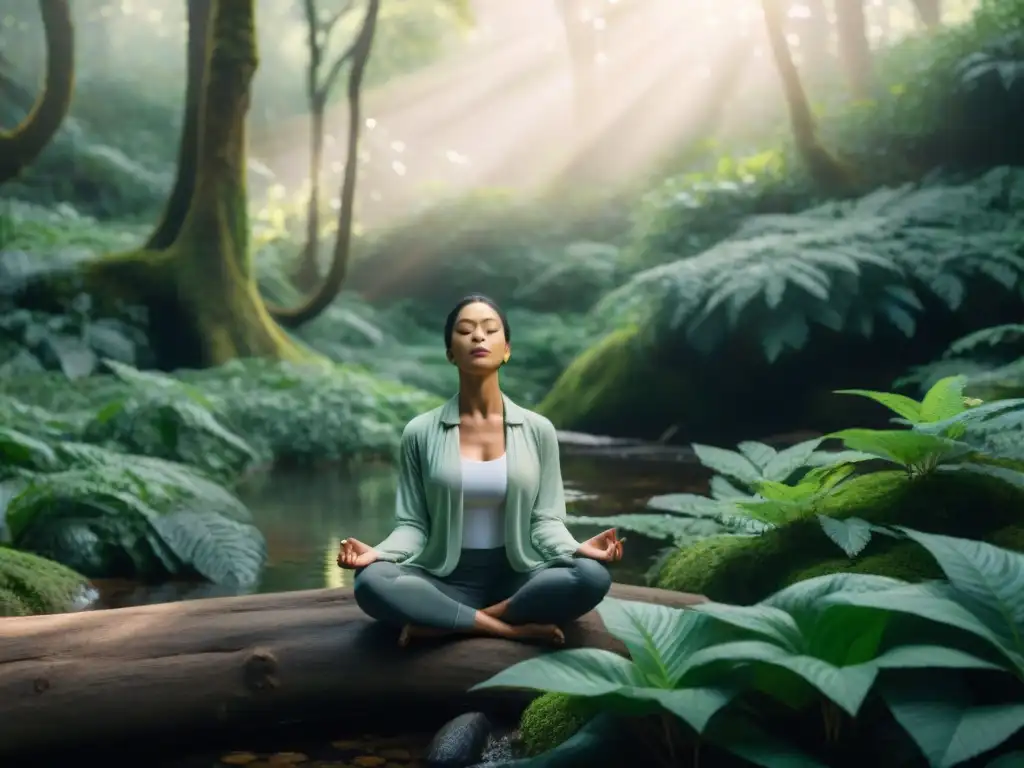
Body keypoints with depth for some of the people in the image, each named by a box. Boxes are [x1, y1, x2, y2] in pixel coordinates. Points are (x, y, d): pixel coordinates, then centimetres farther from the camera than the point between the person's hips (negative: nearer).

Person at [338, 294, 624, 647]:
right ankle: (513, 627, -22)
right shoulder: (420, 433, 2)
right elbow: (413, 523, 1)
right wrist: (378, 552, -20)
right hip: (447, 580, -1)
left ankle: (441, 622, -19)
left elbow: (544, 518, 2)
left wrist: (576, 550, -20)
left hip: (519, 579, 1)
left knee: (592, 577, -30)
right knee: (371, 583, -32)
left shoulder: (538, 430, 4)